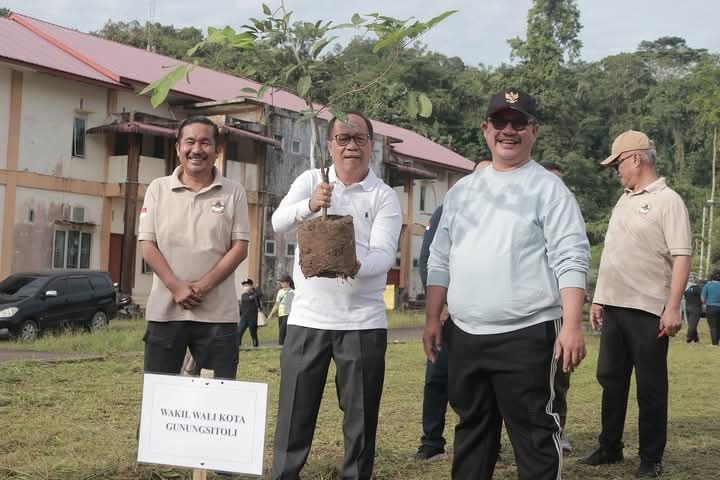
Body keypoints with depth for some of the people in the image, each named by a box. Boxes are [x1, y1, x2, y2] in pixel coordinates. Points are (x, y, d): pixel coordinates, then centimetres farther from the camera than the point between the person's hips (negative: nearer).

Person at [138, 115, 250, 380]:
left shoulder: (234, 192, 4)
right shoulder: (158, 189, 6)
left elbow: (240, 247, -1)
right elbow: (147, 245, 1)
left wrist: (203, 286, -14)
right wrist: (176, 286, -13)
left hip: (218, 313, -1)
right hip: (165, 310, 1)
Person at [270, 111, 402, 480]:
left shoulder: (385, 197, 0)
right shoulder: (310, 181, 4)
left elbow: (385, 254, -12)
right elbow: (278, 223, -11)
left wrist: (355, 266, -34)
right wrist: (309, 205, -32)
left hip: (363, 322, -1)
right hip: (307, 318, 1)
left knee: (360, 417, 7)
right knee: (294, 414, 7)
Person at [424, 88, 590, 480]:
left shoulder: (548, 189, -4)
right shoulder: (461, 190, 13)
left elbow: (571, 261, -10)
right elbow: (440, 260, 16)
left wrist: (572, 326, -19)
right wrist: (433, 318, 11)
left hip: (525, 335, -5)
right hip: (464, 336, 6)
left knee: (533, 433, 0)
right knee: (471, 428, 17)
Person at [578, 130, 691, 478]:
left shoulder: (667, 201, -9)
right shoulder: (624, 201, 16)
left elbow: (681, 257, -15)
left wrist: (672, 308, -22)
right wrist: (598, 298, 17)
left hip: (647, 309, -8)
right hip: (614, 307, 8)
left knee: (650, 387, 1)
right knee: (610, 380, 14)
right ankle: (610, 448, 25)